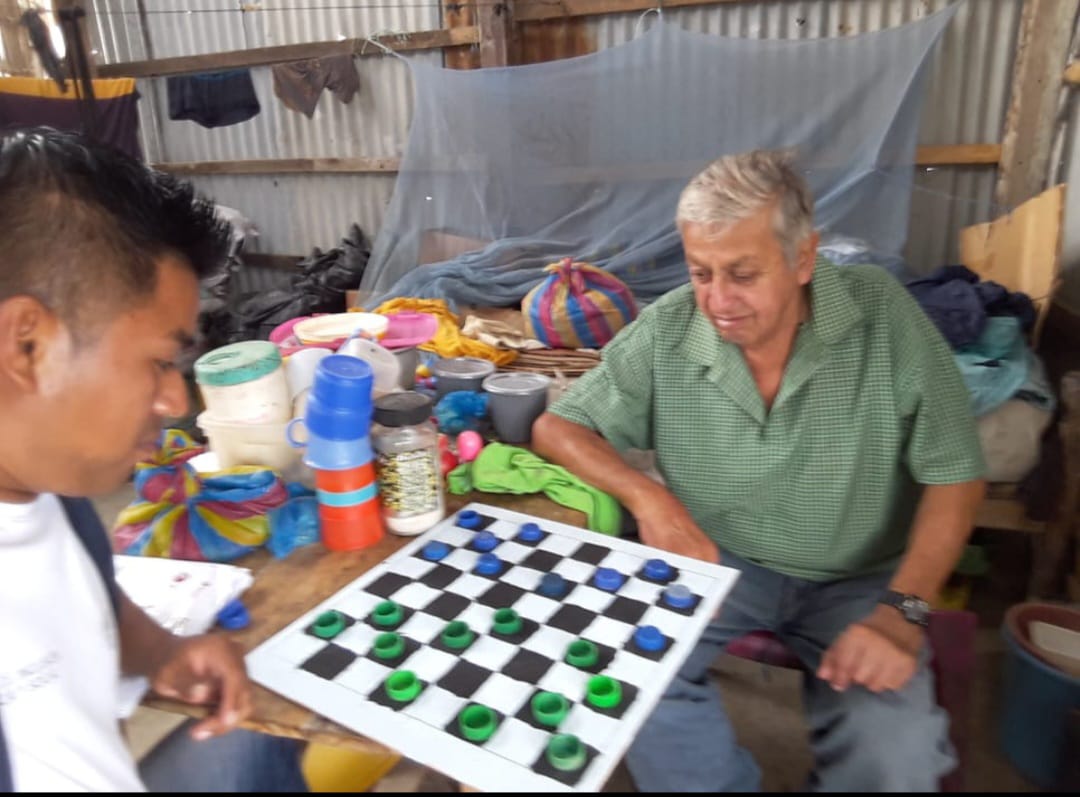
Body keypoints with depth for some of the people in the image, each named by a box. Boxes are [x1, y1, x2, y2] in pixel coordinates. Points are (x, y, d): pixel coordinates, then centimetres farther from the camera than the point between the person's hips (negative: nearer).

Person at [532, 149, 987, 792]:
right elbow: (558, 426, -4)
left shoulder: (883, 313, -14)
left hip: (857, 580, 0)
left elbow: (955, 475, -8)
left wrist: (903, 608, -20)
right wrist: (648, 497, -22)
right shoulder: (666, 331, -12)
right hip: (714, 561, 1)